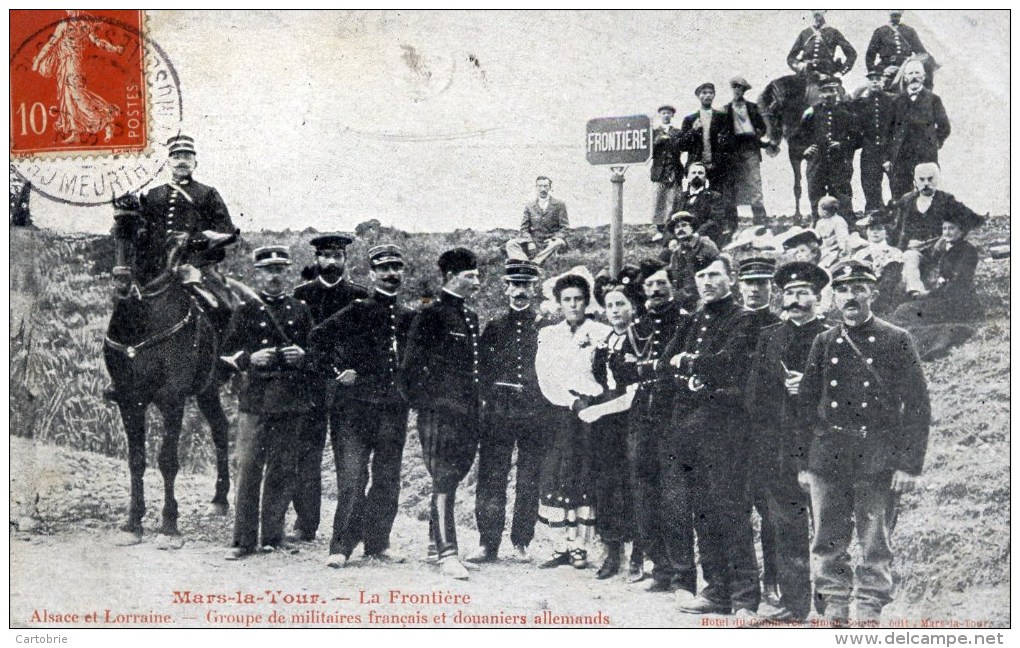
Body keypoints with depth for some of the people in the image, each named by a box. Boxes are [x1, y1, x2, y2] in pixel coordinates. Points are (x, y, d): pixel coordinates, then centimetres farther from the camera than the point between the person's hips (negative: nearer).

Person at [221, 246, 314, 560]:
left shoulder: (301, 310, 12)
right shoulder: (245, 311, 7)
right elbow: (227, 352, 6)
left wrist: (303, 355, -5)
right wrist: (250, 358, -13)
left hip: (292, 401, 2)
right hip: (255, 398, -2)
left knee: (282, 469, 6)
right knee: (248, 468, -5)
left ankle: (273, 536, 15)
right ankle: (244, 540, 0)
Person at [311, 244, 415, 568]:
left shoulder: (410, 318, 11)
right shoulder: (357, 311, -3)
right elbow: (317, 337, -3)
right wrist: (336, 372, -7)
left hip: (394, 408, 5)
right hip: (355, 407, -4)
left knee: (387, 480, 8)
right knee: (352, 479, -6)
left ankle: (378, 543, 18)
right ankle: (341, 546, 0)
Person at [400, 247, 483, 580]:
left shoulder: (471, 318, 17)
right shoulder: (431, 315, -7)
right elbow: (411, 365, -8)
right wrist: (422, 401, -9)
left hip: (467, 414, 8)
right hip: (440, 413, -8)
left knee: (449, 480, 13)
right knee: (444, 481, -9)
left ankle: (436, 543, 23)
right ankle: (447, 553, -10)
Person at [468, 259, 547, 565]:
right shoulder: (494, 327, 11)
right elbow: (482, 370, 13)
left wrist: (541, 400, -4)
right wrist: (494, 396, 1)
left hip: (535, 414, -1)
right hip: (498, 414, 1)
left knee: (529, 482, 3)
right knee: (491, 480, -2)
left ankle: (521, 543, 12)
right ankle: (488, 544, 2)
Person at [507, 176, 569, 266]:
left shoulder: (559, 204, 6)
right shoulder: (529, 206, 13)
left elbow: (564, 227, 3)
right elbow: (524, 228, 9)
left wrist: (554, 239, -15)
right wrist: (530, 242, -11)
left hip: (551, 242, -2)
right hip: (534, 242, 2)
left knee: (559, 243, -37)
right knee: (511, 244, -20)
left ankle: (535, 262, -47)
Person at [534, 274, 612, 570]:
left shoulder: (602, 333, 5)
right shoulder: (548, 335, 14)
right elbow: (545, 378, 5)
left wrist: (592, 404, -13)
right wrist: (572, 402, -7)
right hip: (560, 413, 2)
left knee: (586, 479, -5)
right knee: (555, 477, -4)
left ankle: (579, 548, -2)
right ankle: (560, 547, 0)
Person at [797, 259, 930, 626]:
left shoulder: (897, 341, 2)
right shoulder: (824, 343, 10)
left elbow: (917, 406, -1)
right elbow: (806, 404, 13)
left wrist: (910, 464, -8)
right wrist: (803, 461, 7)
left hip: (879, 458, -3)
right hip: (828, 458, 3)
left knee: (876, 544, 1)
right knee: (828, 542, 4)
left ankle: (870, 613, 11)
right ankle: (834, 610, 14)